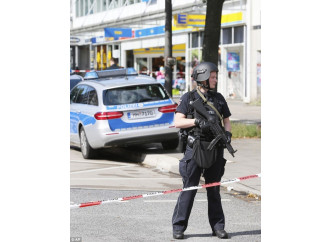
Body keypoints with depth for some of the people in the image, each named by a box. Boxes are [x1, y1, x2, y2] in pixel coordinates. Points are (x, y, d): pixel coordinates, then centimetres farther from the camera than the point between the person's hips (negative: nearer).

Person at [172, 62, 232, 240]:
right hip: (195, 148, -4)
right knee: (189, 188, -4)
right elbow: (178, 122, -6)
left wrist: (228, 134, -4)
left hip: (215, 149, 4)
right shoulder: (188, 98, 0)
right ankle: (178, 227, 2)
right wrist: (197, 121, -19)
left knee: (214, 189, 9)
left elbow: (226, 121, 17)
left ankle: (218, 227, 14)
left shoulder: (218, 98, 13)